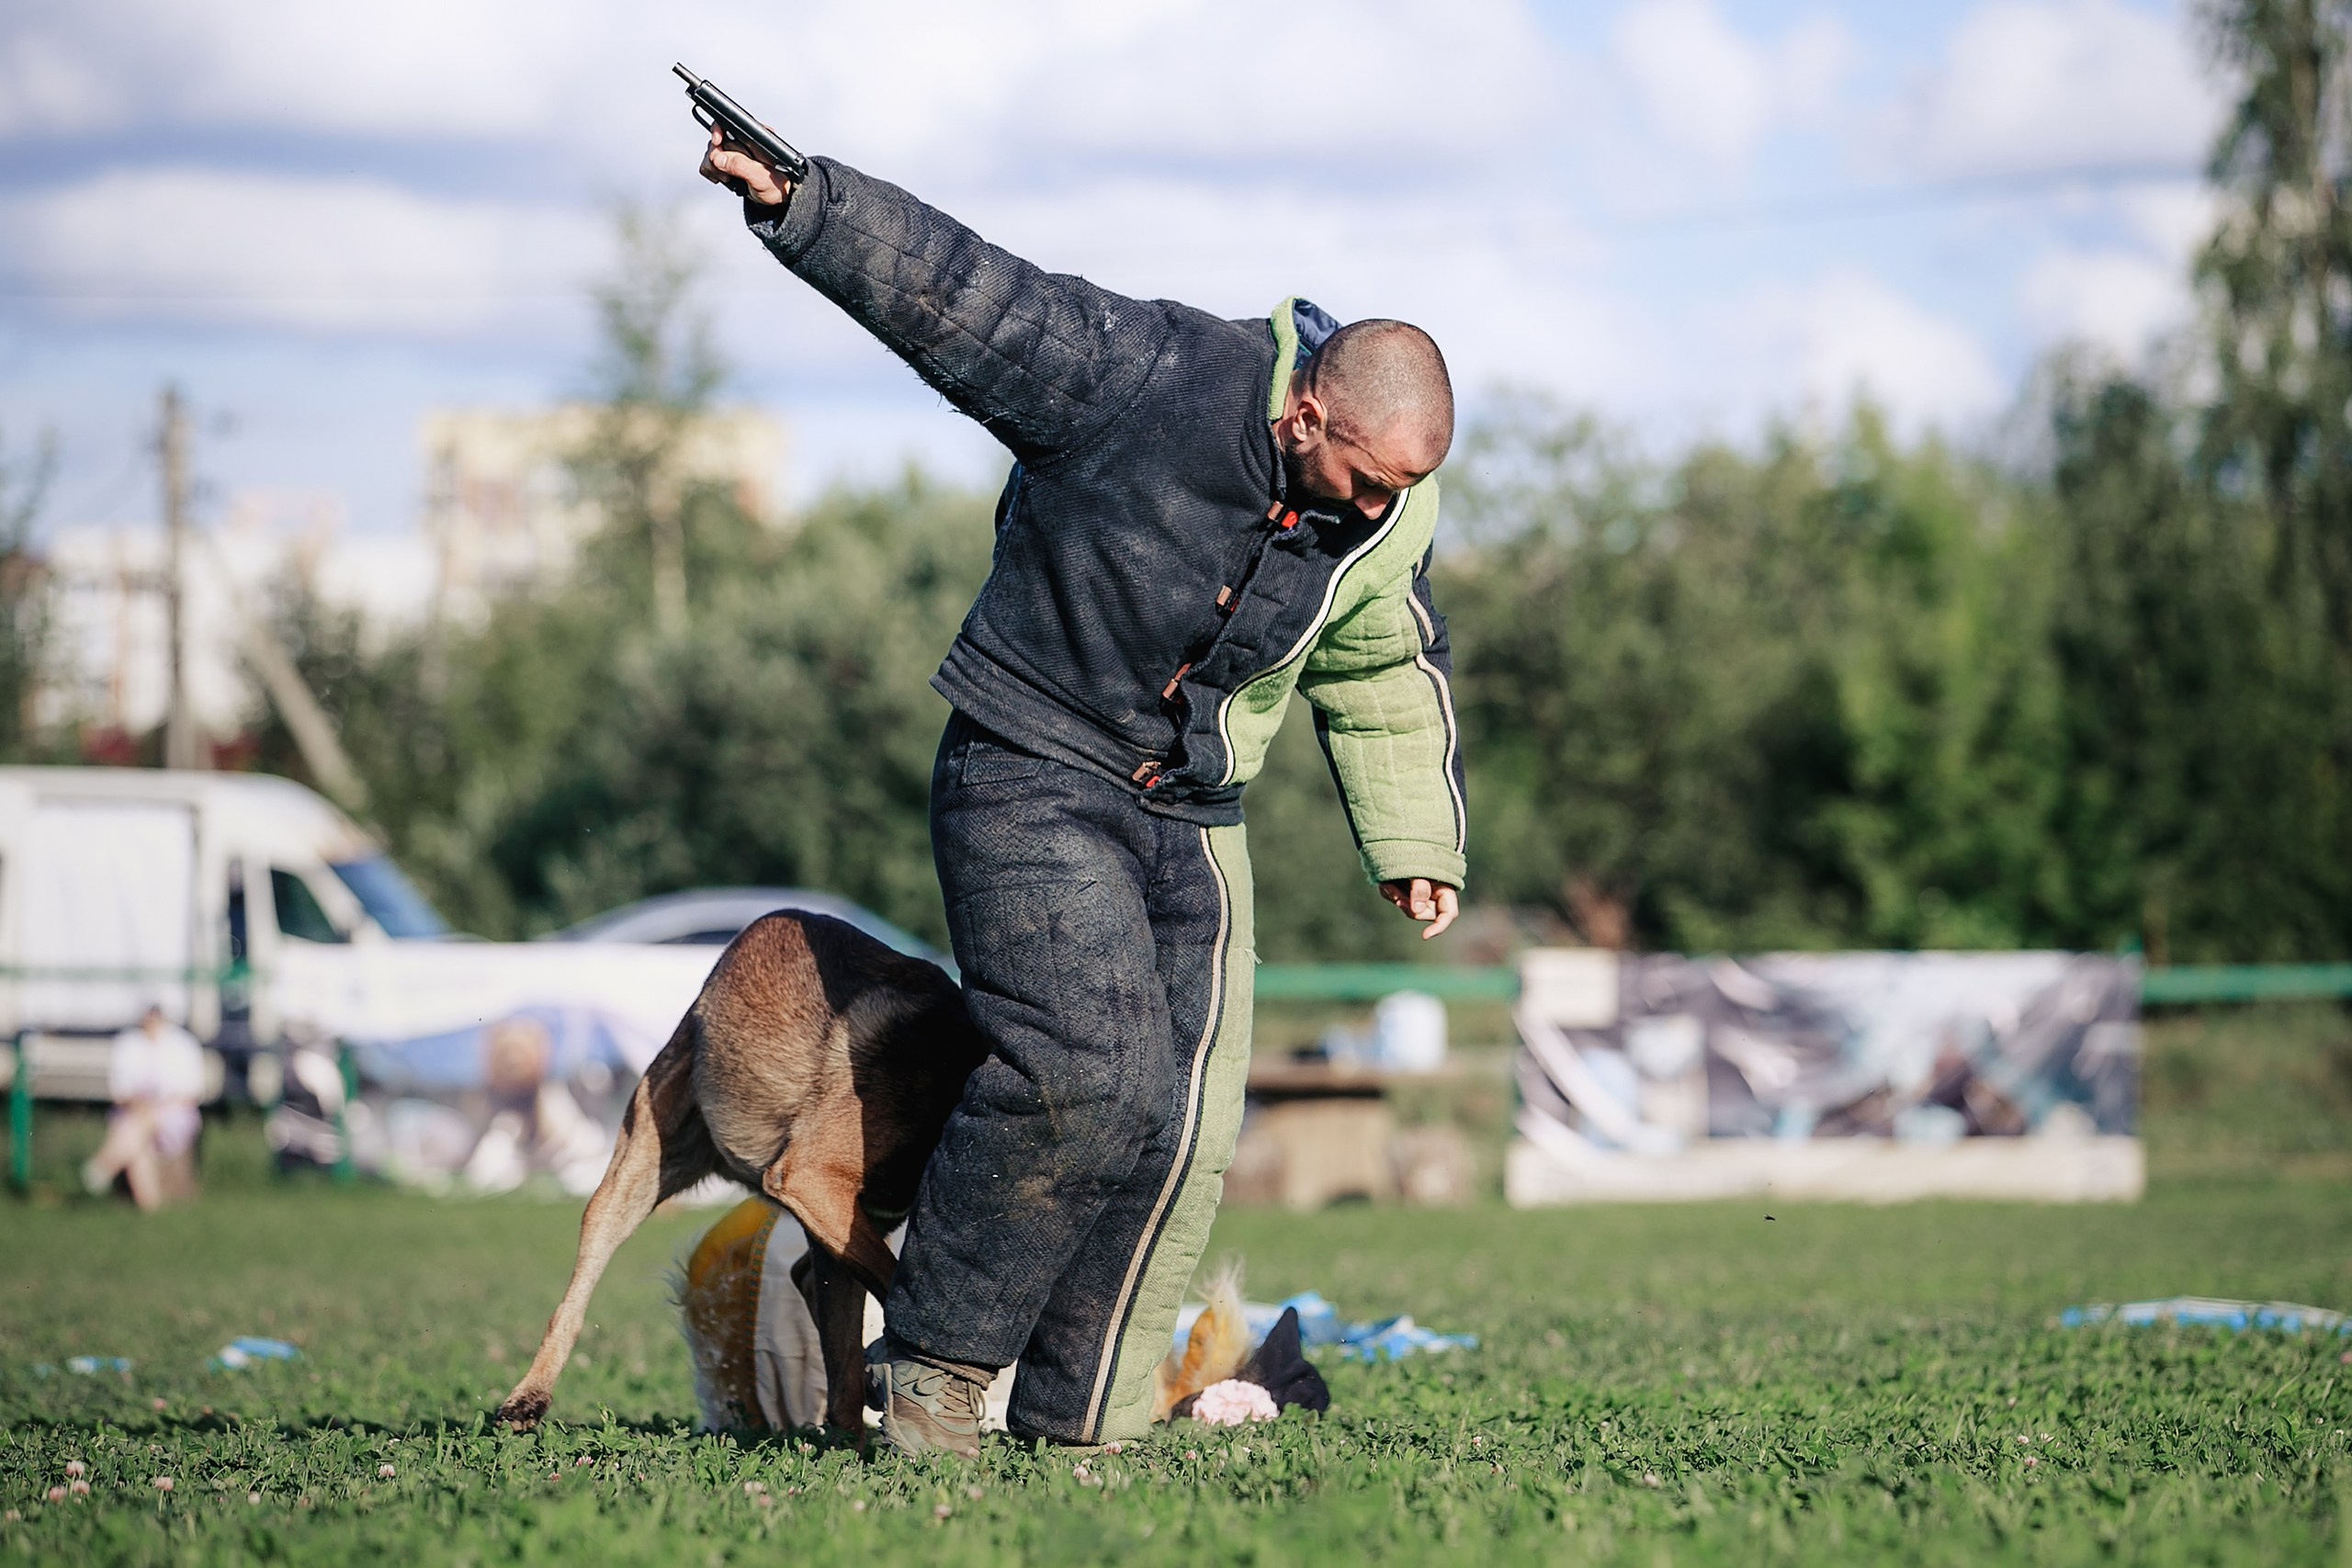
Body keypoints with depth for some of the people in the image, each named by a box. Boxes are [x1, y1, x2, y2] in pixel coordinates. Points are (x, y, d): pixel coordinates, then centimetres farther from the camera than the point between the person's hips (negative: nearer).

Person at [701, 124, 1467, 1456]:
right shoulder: (1142, 380, -20)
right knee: (1090, 1069, -23)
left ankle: (1079, 1424, 8)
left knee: (1189, 1124, -2)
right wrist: (794, 199, -31)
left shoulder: (1390, 520, 0)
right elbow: (951, 287, -20)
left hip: (1192, 821, 6)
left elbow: (1390, 679, 18)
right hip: (1033, 781, -6)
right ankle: (938, 1354, -5)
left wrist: (1417, 844, 18)